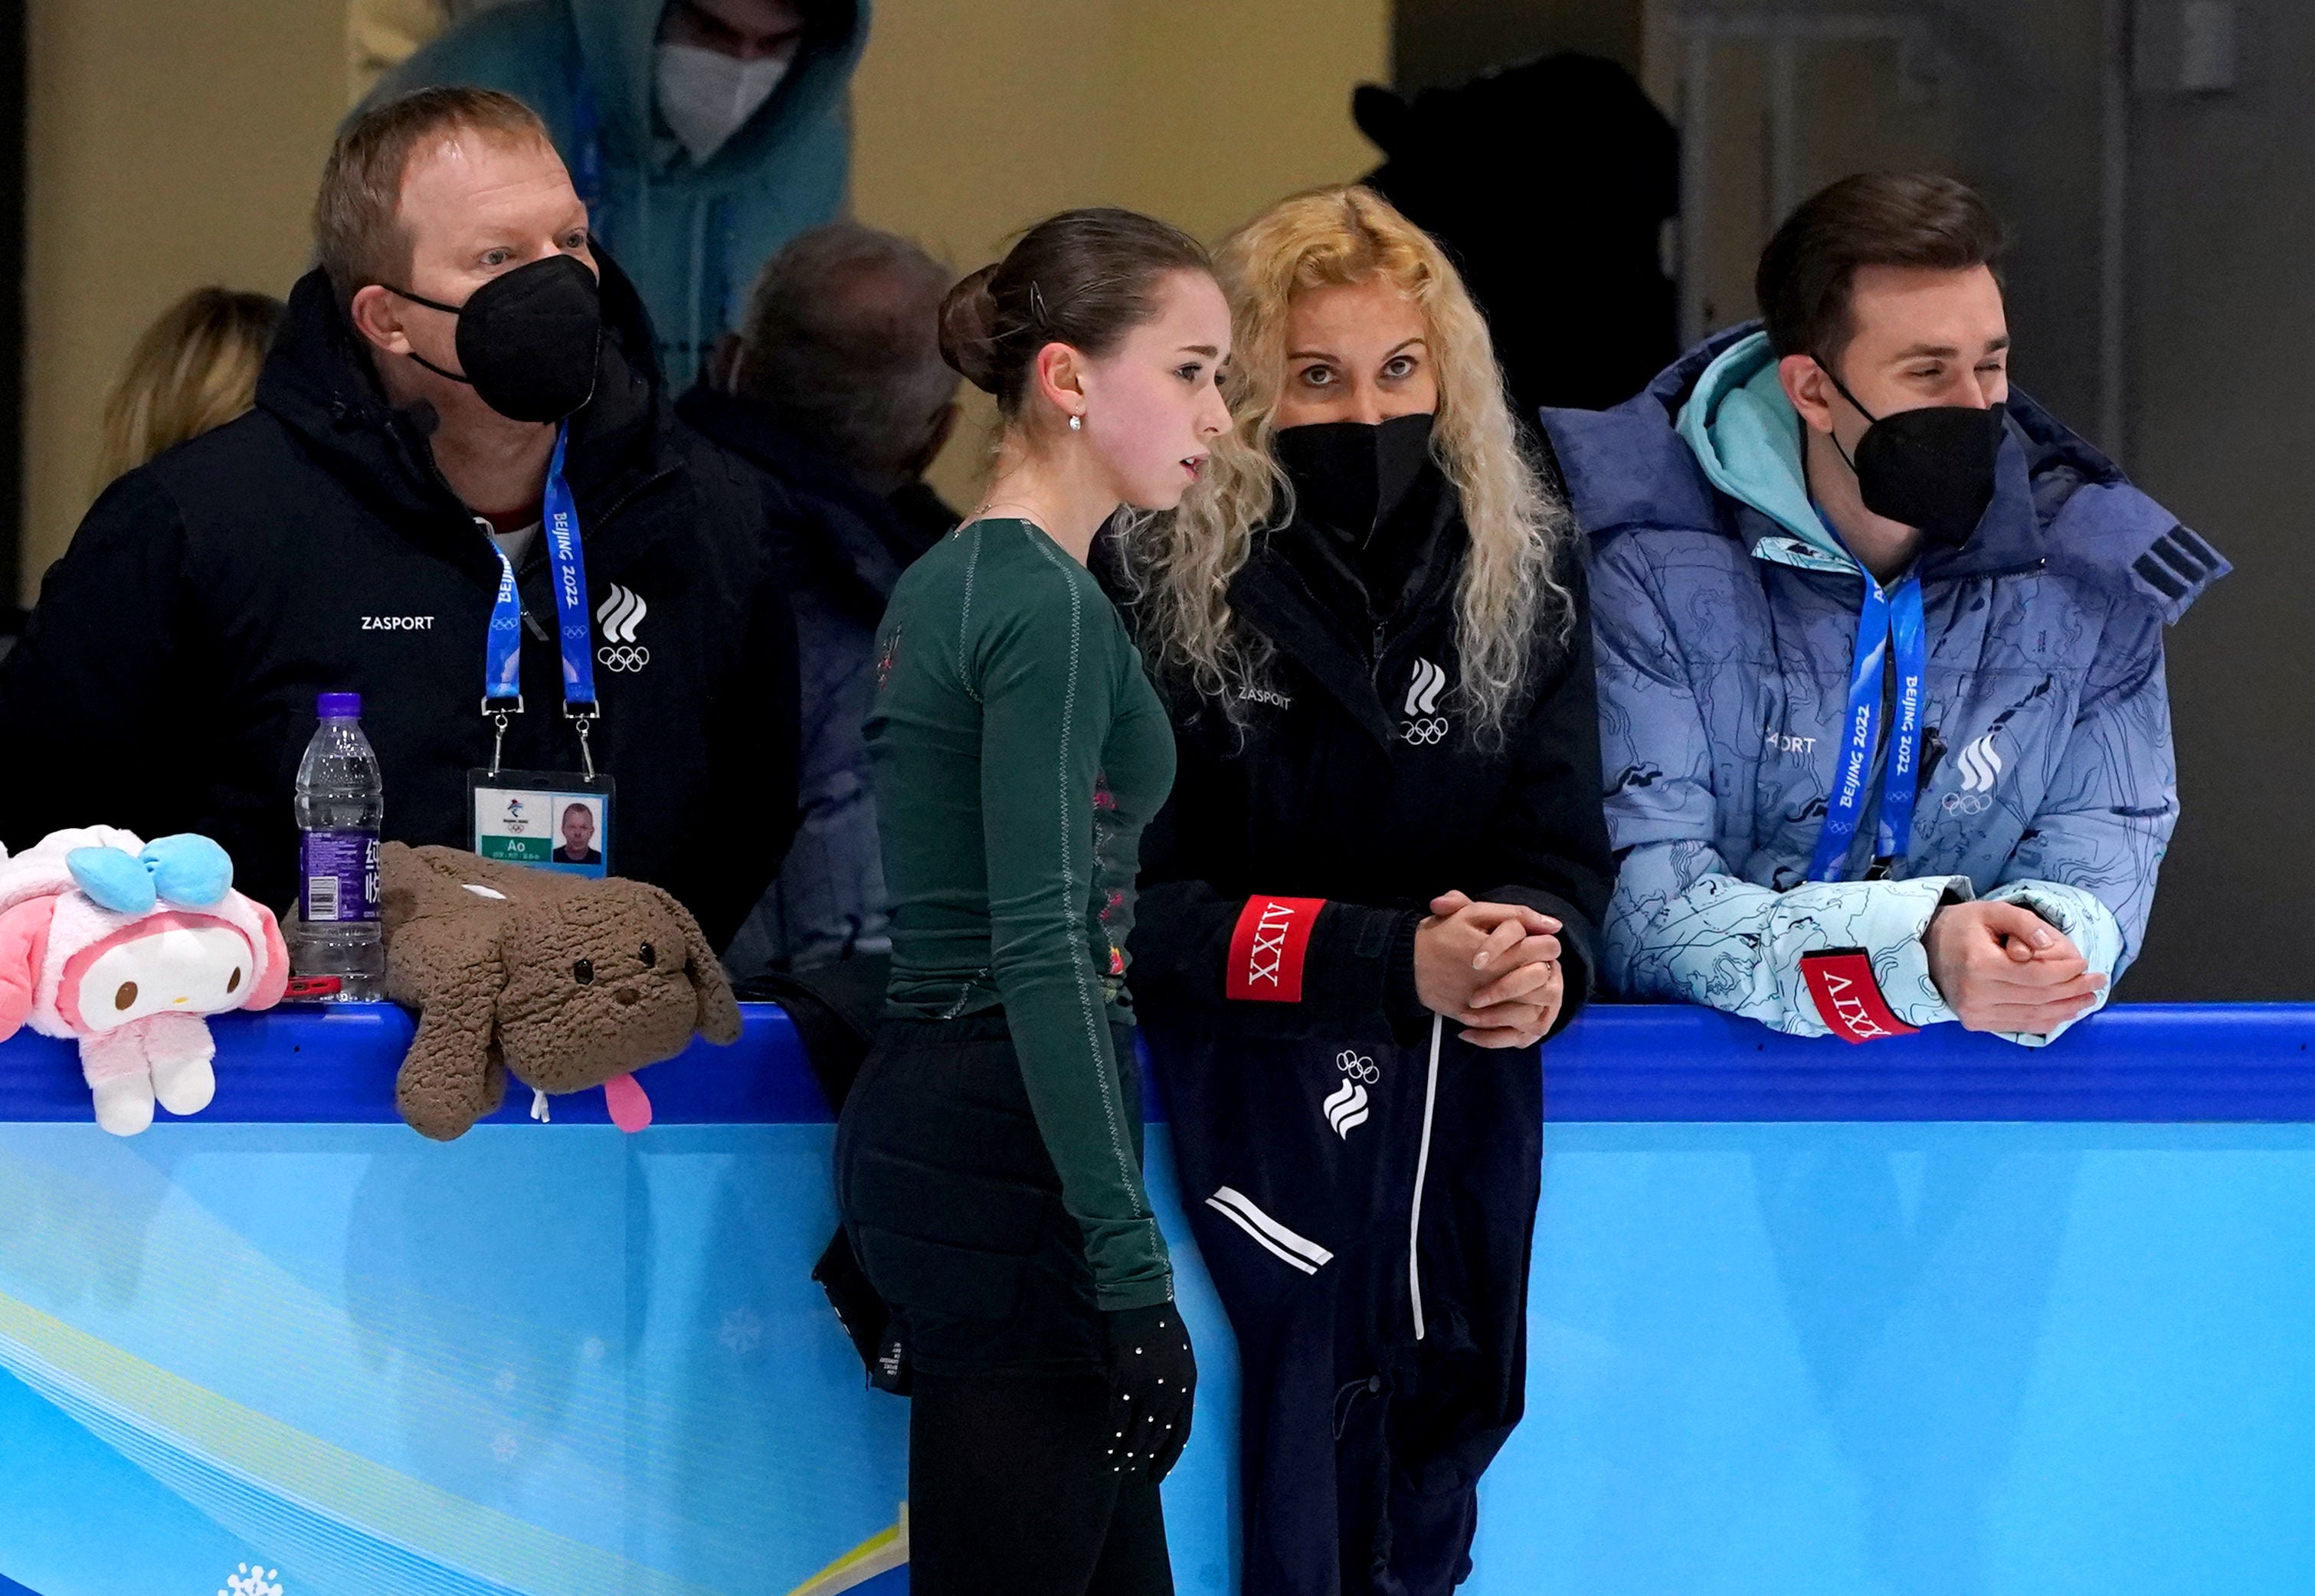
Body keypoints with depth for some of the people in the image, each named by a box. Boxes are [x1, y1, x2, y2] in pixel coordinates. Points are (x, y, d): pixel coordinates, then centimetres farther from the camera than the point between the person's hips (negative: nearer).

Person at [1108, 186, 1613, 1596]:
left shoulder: (1520, 568, 6)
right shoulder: (1166, 579, -7)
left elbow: (1565, 844, 7)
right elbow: (1135, 907, -10)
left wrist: (1541, 953, -17)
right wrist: (1393, 958, -19)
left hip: (1464, 1092, 4)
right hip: (1259, 1076, -4)